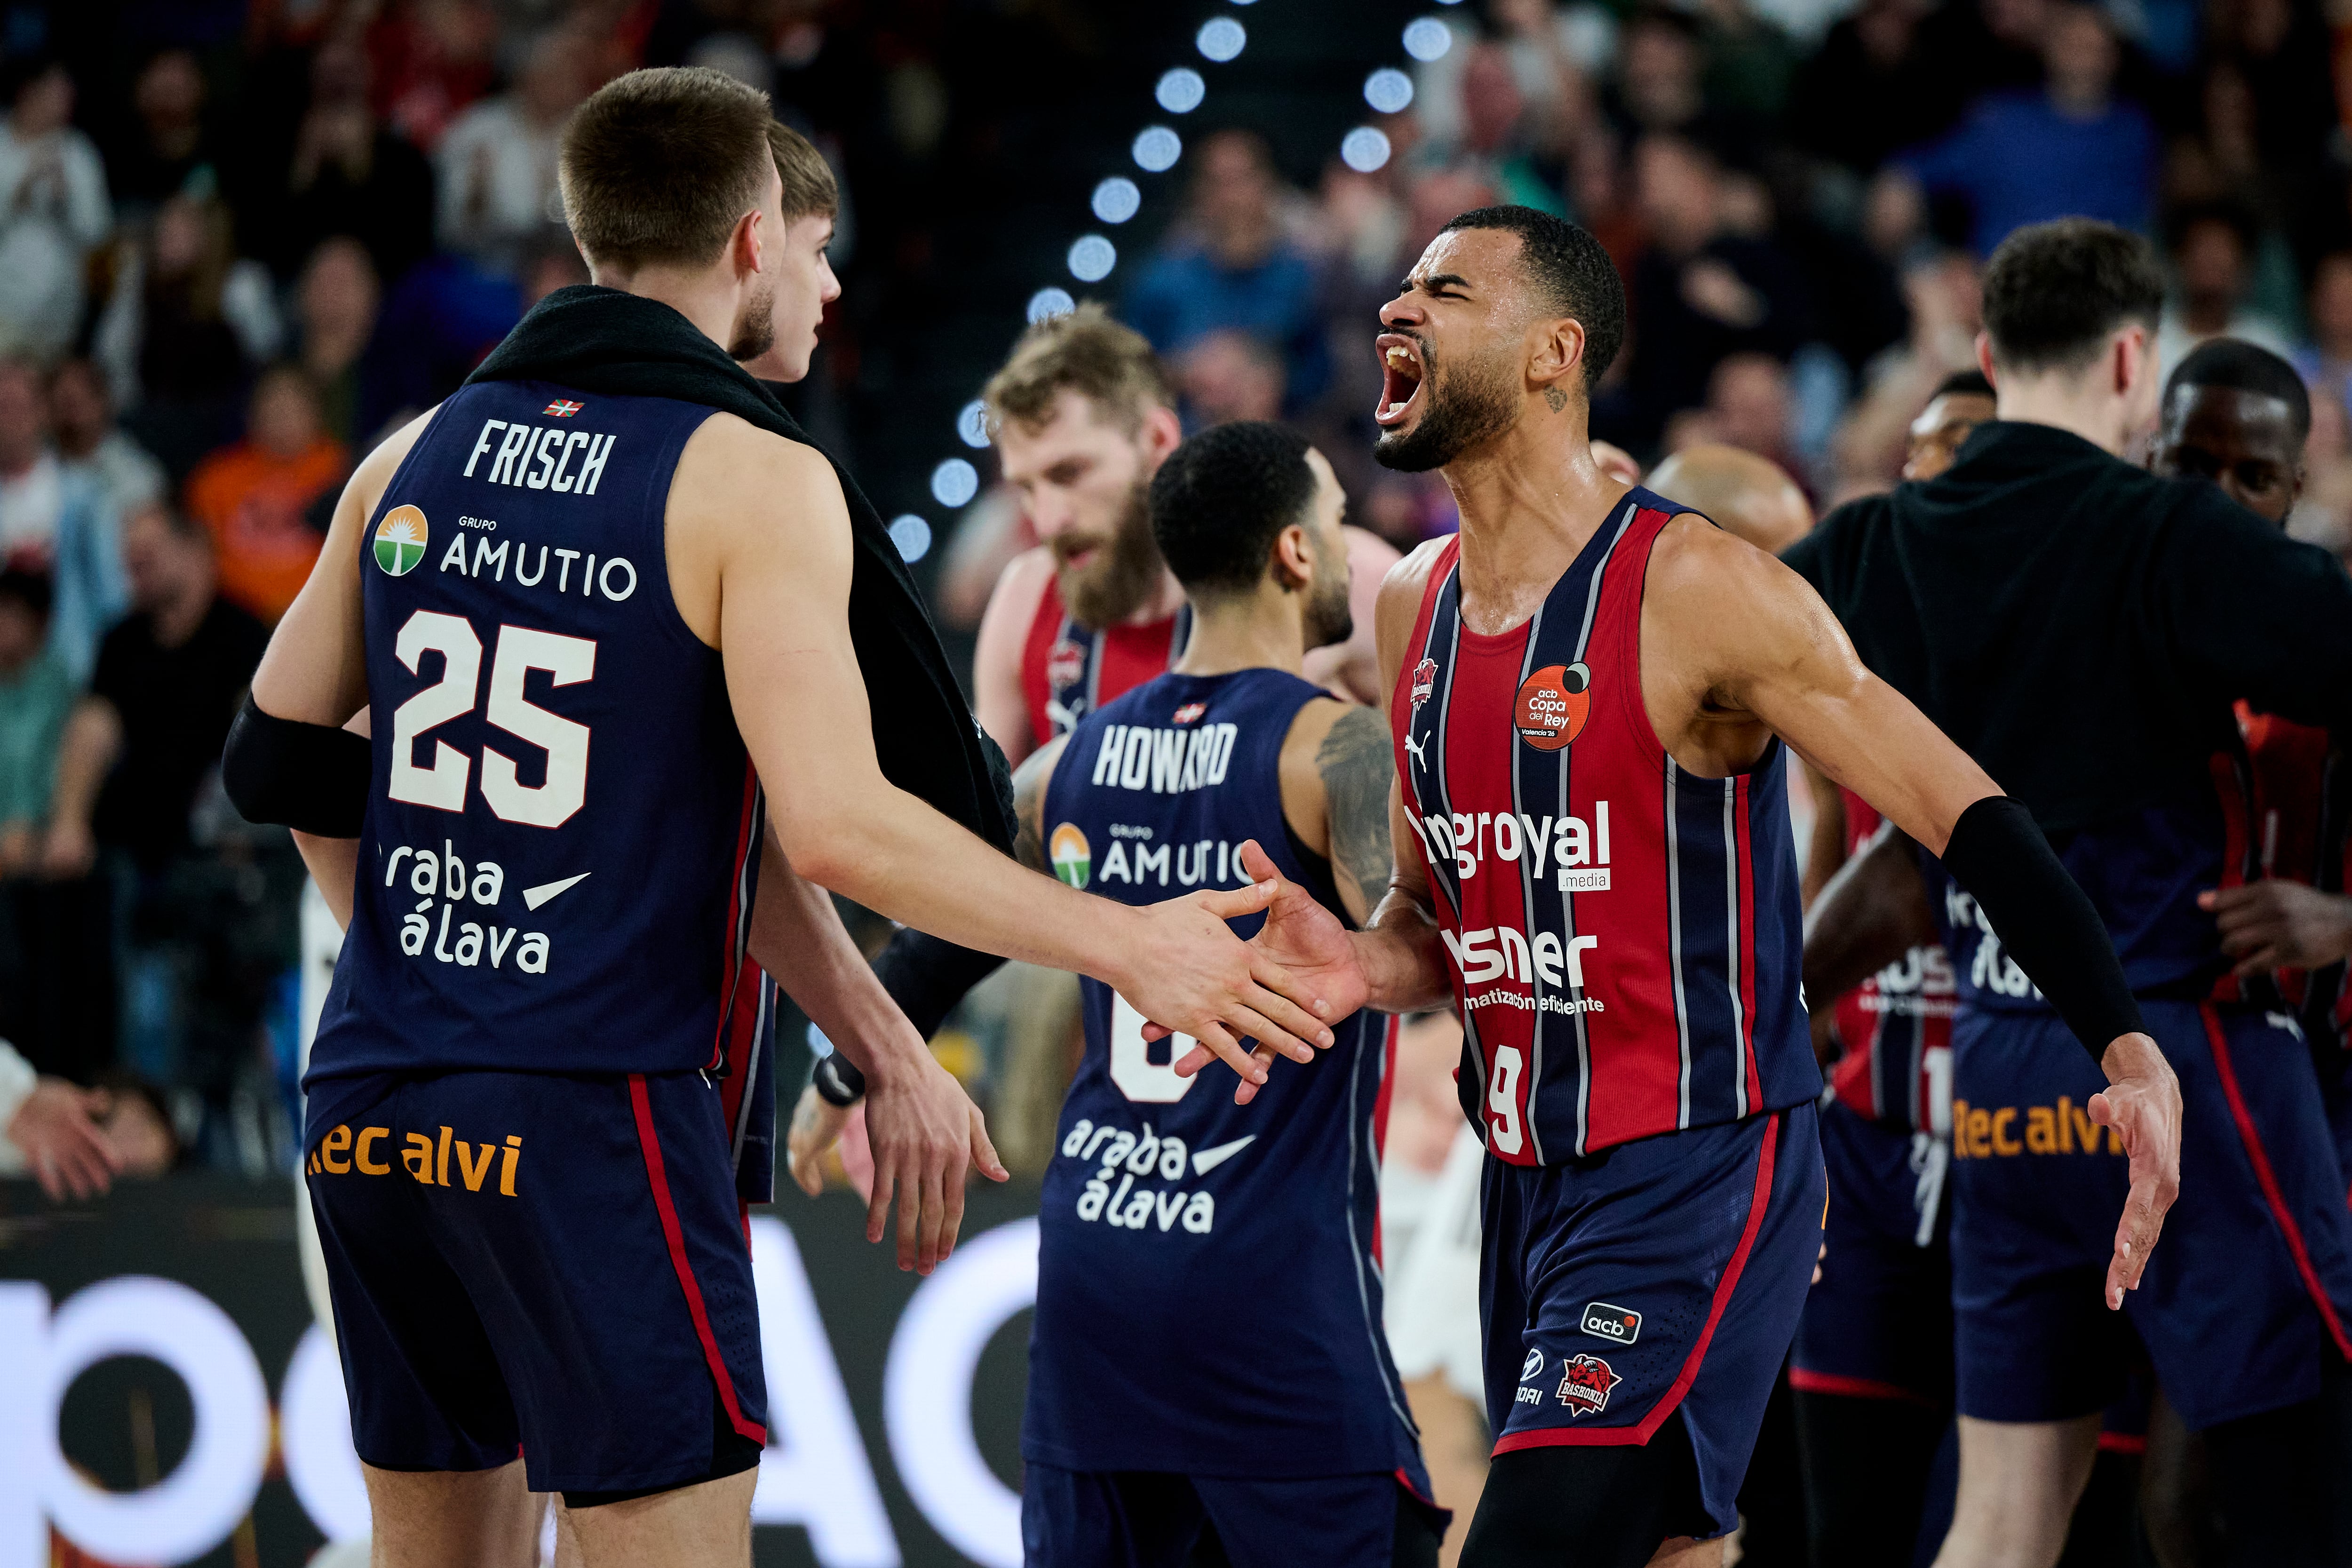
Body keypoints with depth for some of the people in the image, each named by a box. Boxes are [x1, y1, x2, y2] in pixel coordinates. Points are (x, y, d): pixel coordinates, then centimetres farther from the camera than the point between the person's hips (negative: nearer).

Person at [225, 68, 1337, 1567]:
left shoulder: (414, 460, 10)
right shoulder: (754, 482, -8)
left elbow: (285, 763, 16)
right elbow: (836, 827, -17)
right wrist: (1128, 945, -10)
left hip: (370, 1106, 7)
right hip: (595, 1114, -6)